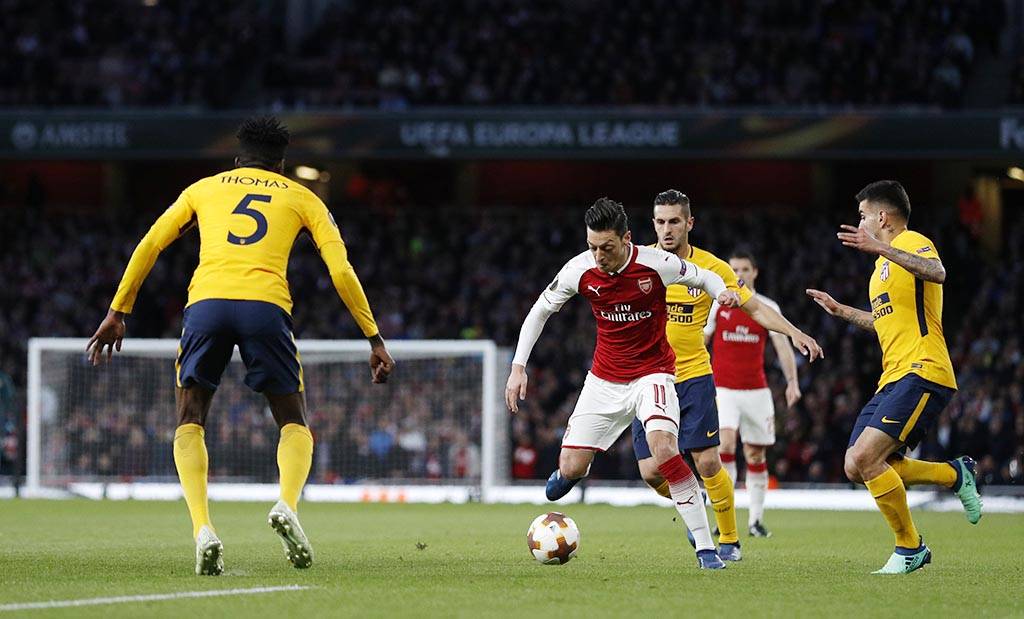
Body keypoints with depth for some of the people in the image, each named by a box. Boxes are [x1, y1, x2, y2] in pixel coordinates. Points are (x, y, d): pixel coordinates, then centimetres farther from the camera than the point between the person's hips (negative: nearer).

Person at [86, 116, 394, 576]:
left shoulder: (204, 188, 26)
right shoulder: (301, 198, 22)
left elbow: (148, 247, 21)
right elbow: (341, 270, 13)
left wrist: (117, 313, 27)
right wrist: (374, 338, 17)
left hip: (206, 302, 1)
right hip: (265, 305, -1)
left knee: (189, 424, 13)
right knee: (294, 424, 14)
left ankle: (202, 527, -10)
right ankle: (287, 504, -16)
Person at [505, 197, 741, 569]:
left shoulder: (656, 264, -19)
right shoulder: (579, 270, -12)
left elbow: (703, 277, 1)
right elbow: (541, 311, 4)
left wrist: (723, 292, -22)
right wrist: (518, 367, -2)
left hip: (652, 372, -3)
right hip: (604, 379, 3)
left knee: (663, 448, -29)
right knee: (571, 470, -3)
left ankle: (705, 548, -25)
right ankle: (566, 472, 40)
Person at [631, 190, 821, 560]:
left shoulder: (711, 268, -3)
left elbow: (755, 308, 3)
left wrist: (794, 333, -10)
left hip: (693, 376, -1)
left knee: (708, 463, -10)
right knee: (652, 471, -6)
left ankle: (729, 540, 9)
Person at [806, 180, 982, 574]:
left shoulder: (913, 243, -6)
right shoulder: (884, 264, 24)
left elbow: (937, 273, -31)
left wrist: (881, 247, -36)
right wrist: (841, 311, 36)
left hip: (921, 373, -10)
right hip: (893, 379, 10)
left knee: (865, 457, -21)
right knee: (856, 468, 2)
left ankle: (910, 548, -7)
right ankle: (955, 475, 15)